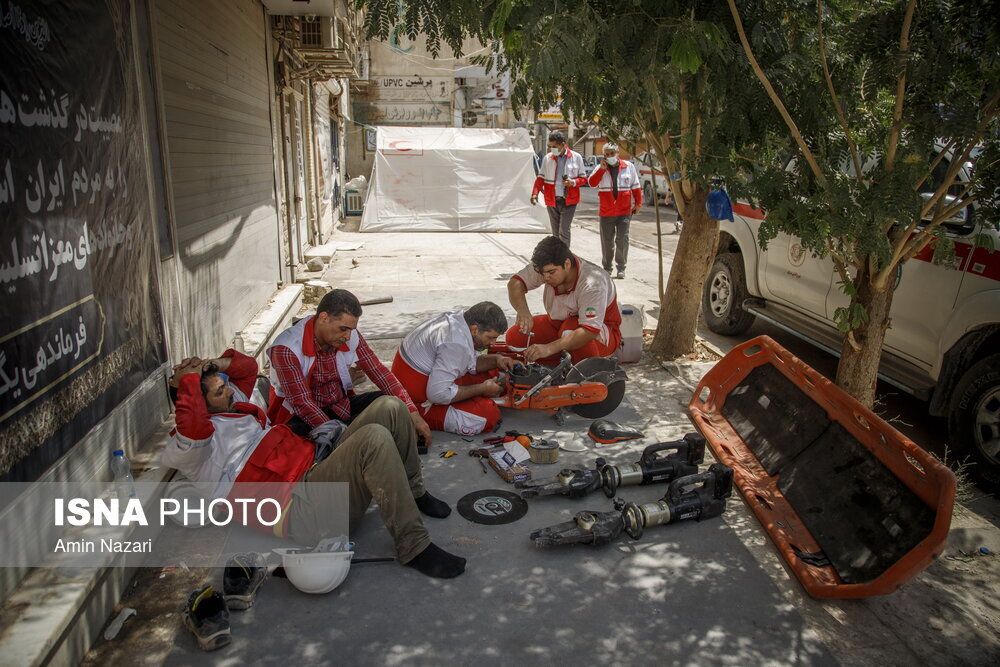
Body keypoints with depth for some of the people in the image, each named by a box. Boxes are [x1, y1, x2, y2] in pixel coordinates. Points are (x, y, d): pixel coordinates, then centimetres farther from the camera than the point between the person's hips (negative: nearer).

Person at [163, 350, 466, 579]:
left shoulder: (235, 407, 25)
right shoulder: (188, 447, -2)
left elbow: (248, 366, 37)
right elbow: (192, 427, -26)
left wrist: (219, 363, 17)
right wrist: (188, 379, -12)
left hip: (318, 466, 10)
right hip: (299, 505, -10)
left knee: (390, 408, -3)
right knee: (374, 439, -33)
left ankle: (414, 492, 11)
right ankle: (414, 547, -25)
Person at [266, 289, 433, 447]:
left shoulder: (351, 337, -6)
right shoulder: (286, 348, -22)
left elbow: (380, 373, -7)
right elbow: (301, 403, -25)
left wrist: (413, 415, -16)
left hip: (340, 406, 5)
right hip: (300, 417, -5)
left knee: (390, 401, -15)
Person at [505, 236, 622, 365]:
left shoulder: (592, 284, -34)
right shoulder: (548, 267, -16)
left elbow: (590, 331, -41)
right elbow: (515, 283, -12)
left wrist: (549, 348, -50)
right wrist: (522, 310, -35)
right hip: (559, 324, 7)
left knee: (570, 328, -41)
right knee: (513, 337, -11)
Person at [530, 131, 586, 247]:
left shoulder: (576, 157, -1)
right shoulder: (547, 158, 3)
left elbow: (583, 178, 5)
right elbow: (540, 178, 5)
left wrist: (573, 182, -16)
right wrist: (535, 193, -11)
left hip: (568, 201, -3)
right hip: (552, 201, 3)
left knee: (564, 231, -11)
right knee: (555, 233, 11)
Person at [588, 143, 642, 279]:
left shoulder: (629, 166, 3)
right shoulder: (600, 168, 4)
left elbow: (636, 186, 8)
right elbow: (591, 183, -11)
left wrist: (638, 203, 7)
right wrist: (602, 169, -18)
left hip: (624, 211, -1)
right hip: (606, 211, 1)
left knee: (622, 239, -6)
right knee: (607, 240, 7)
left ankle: (621, 267, 7)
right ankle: (607, 267, 20)